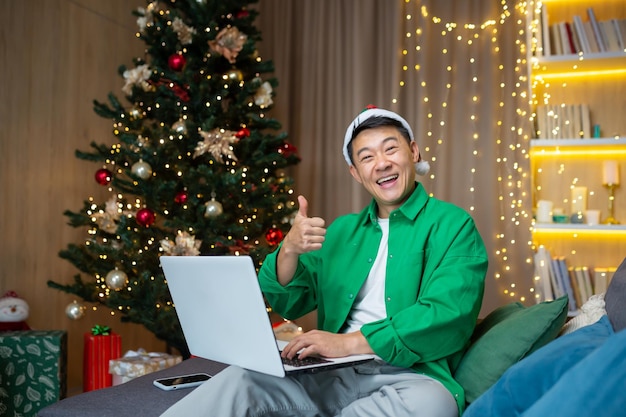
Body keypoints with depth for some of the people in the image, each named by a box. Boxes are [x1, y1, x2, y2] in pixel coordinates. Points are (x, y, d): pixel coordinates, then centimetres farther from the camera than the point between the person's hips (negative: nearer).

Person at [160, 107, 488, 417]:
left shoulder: (452, 225, 1)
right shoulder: (342, 230, 18)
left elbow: (449, 316, -13)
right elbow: (287, 304, 15)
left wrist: (350, 342, -19)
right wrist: (289, 249, -6)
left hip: (411, 377, -2)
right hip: (331, 373, 3)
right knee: (240, 381, -23)